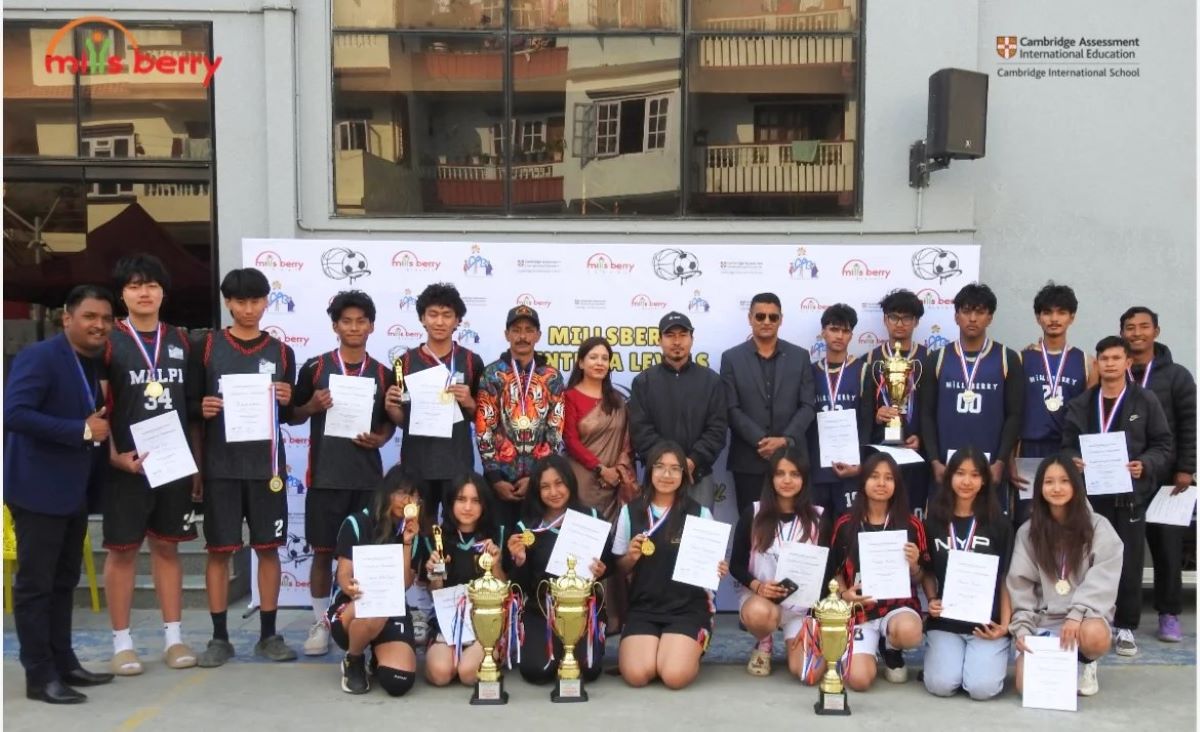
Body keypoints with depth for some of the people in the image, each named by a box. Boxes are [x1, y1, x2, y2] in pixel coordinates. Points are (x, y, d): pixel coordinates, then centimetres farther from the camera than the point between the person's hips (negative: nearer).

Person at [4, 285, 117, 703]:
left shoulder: (93, 365, 12)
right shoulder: (39, 356, -14)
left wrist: (105, 434, 0)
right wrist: (83, 430, -24)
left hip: (74, 491, 9)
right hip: (39, 489, -9)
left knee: (63, 582, 16)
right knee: (35, 584, 1)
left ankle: (63, 663, 25)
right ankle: (40, 676, 7)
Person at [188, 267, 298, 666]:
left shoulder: (281, 351, 8)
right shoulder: (207, 346, 4)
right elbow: (190, 403, 5)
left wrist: (287, 402, -9)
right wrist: (202, 408, -16)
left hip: (266, 464, 1)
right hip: (220, 465, -1)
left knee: (268, 547, 5)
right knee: (219, 549, 3)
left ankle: (268, 634, 15)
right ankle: (220, 637, 13)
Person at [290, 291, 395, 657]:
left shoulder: (382, 373, 7)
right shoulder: (314, 367, 1)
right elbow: (293, 416, 6)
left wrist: (379, 439, -6)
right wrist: (313, 406, -14)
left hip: (368, 476, 2)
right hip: (325, 475, -1)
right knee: (323, 551, 4)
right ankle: (321, 623, 16)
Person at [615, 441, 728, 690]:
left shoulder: (700, 513, -1)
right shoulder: (630, 512, 4)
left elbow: (713, 563, 8)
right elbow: (620, 567, 11)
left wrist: (719, 570, -15)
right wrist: (631, 557, -11)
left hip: (688, 607, -1)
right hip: (643, 606, 1)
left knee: (675, 676, -23)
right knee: (636, 675, -21)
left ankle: (690, 649, 13)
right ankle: (634, 647, 15)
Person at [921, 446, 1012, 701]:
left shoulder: (999, 524, 4)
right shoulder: (934, 521, 7)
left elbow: (1006, 579, 5)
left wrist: (1005, 624, -5)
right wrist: (932, 600, -5)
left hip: (987, 621, -1)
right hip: (945, 620, 1)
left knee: (982, 688, -20)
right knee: (941, 685, -18)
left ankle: (987, 657, 14)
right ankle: (947, 654, 15)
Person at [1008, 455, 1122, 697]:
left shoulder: (1098, 527, 0)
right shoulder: (1027, 532, 6)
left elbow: (1103, 579, -11)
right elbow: (1020, 586, 3)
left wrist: (1077, 613, -25)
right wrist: (1021, 628, -10)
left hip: (1085, 616, -1)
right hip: (1041, 621, 2)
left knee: (1094, 634, -39)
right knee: (1027, 686, -20)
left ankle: (1085, 663, 0)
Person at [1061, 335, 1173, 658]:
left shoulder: (1146, 401, 2)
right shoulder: (1080, 404, 11)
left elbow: (1164, 446, 2)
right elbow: (1068, 446, 11)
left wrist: (1145, 465, -16)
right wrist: (1074, 462, -10)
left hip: (1130, 493, -2)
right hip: (1091, 493, 2)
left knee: (1129, 562, 3)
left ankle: (1125, 626, 14)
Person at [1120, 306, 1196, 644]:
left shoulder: (1176, 375, 6)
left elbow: (1190, 425, 2)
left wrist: (1185, 470, -5)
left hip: (1165, 479, 0)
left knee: (1168, 546, 3)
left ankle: (1168, 614, 15)